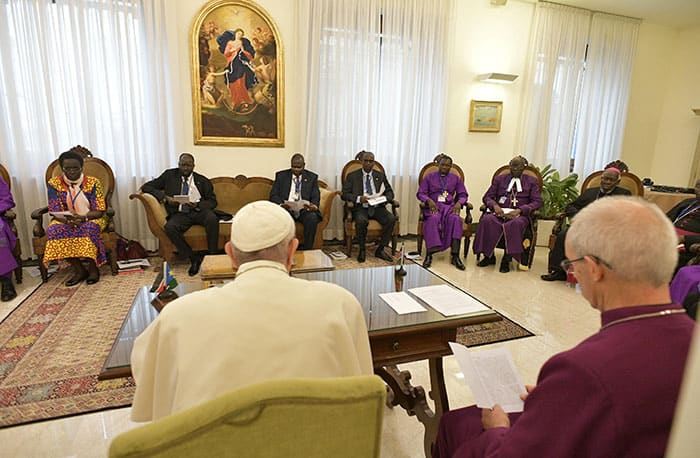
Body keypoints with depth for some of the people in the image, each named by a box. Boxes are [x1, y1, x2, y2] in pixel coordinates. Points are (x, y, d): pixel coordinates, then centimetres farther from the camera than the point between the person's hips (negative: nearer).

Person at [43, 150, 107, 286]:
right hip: (65, 220, 3)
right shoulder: (54, 184, -2)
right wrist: (67, 220, -28)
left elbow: (99, 211, -10)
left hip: (91, 219, -2)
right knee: (54, 229, -29)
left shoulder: (93, 182, -7)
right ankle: (79, 270, -21)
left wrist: (83, 217, -30)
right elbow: (55, 212, -5)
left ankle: (93, 268, -20)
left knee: (90, 228, -36)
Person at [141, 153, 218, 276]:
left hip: (199, 211, -1)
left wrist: (198, 205, -13)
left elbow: (212, 201, 9)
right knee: (170, 227, -32)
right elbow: (146, 187, 11)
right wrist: (165, 197, -7)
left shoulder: (202, 181, 11)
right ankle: (194, 259, -19)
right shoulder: (169, 175, 13)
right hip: (180, 213, 1)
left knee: (212, 219, -35)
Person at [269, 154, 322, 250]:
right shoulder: (281, 175, 12)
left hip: (304, 209, 0)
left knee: (312, 218, -33)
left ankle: (307, 250, -22)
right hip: (286, 208, 0)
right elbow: (273, 195, 5)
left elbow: (316, 197, 5)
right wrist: (281, 204, -18)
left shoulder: (312, 177, 13)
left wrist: (313, 205, -20)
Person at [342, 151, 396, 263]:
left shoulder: (380, 175, 17)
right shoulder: (352, 176, 9)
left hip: (378, 208, 3)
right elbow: (345, 194, 1)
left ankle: (380, 250, -12)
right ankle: (362, 250, -12)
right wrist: (359, 198, -17)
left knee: (391, 219, -26)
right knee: (361, 221, -36)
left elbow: (390, 192, 16)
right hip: (361, 208, -3)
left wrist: (384, 198, -8)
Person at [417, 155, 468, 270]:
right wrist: (429, 200, -15)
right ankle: (429, 254, -38)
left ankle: (455, 255, -37)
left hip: (449, 206, 2)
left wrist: (459, 203, -10)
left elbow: (463, 194, 14)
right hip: (433, 206, -1)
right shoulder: (429, 177, 15)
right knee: (433, 219, -37)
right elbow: (420, 193, 6)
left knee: (456, 219, -34)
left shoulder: (456, 178, 20)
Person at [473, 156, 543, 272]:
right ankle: (489, 256, -21)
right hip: (499, 212, 2)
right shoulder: (499, 179, 20)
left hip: (519, 214, -2)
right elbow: (487, 197, 13)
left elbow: (537, 202, 3)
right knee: (487, 219, -33)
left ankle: (506, 259, -29)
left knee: (515, 223, -38)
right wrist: (494, 205, -11)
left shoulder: (531, 181, 15)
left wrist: (519, 210, -15)